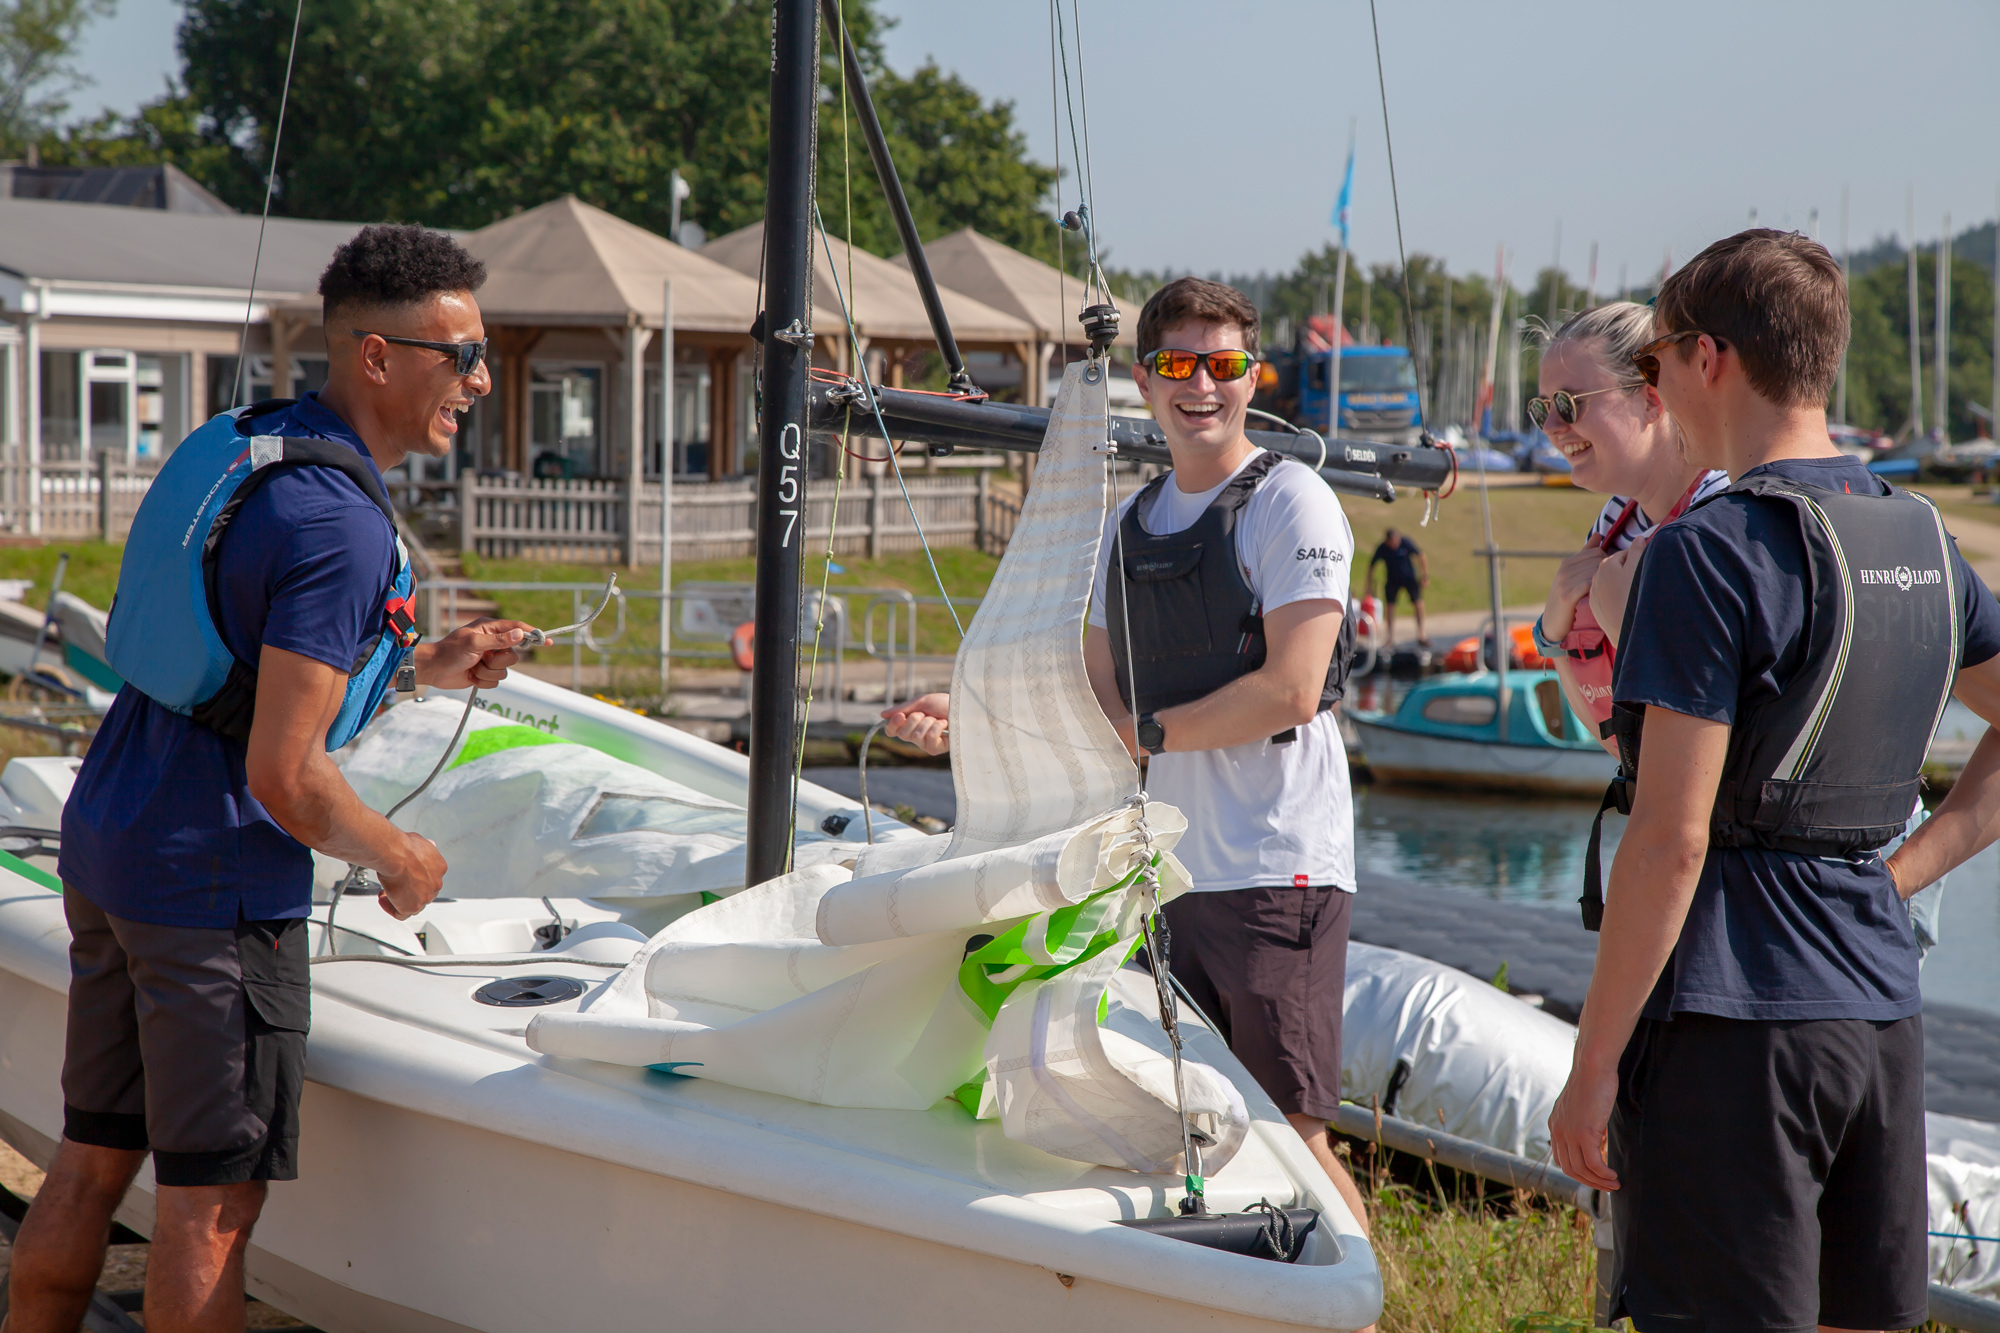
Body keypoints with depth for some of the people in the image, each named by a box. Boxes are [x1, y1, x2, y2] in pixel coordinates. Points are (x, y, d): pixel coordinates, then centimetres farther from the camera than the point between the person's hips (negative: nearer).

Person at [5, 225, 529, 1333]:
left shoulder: (242, 448, 10)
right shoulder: (339, 524, -20)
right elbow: (285, 773, -23)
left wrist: (420, 669, 17)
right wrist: (399, 857, -6)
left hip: (106, 842, 9)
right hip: (214, 881, -9)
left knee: (91, 1166, 16)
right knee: (213, 1200, 0)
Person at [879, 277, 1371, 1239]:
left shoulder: (1290, 503, -5)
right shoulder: (1127, 524, 16)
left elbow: (1289, 693, -14)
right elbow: (1099, 699, 20)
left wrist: (1145, 730, -11)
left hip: (1275, 870, -7)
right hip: (1165, 869, 7)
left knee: (1289, 1137, -6)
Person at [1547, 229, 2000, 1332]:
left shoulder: (1709, 554, -14)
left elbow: (1670, 841, -17)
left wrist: (1592, 1065, -11)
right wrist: (1899, 869, 13)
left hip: (1730, 1023, -7)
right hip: (1881, 1012, 8)